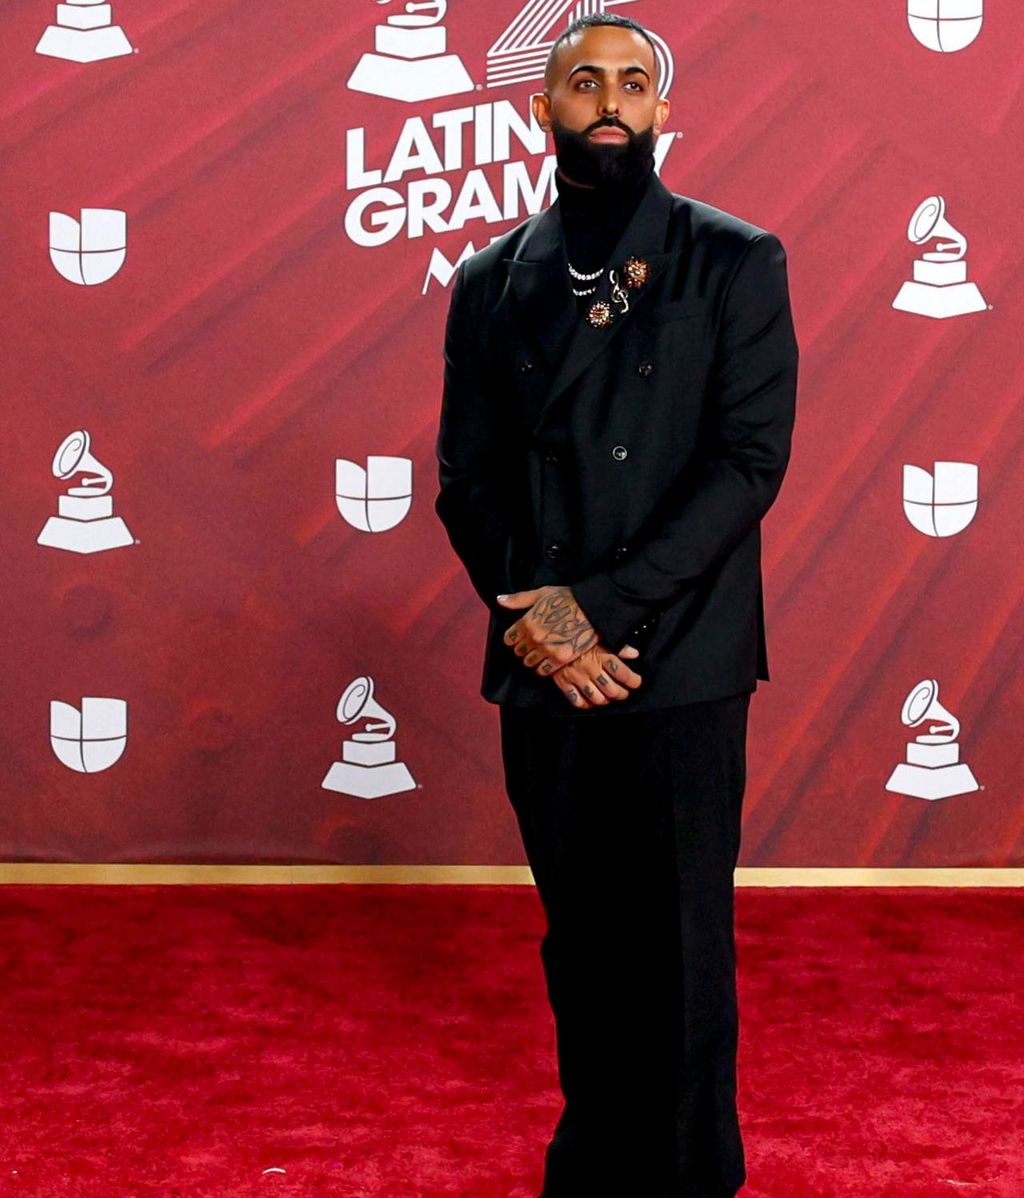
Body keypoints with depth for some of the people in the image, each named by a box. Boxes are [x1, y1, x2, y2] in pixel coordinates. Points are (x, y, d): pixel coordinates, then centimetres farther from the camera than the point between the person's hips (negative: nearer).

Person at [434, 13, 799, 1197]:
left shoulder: (736, 264, -1)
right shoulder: (491, 280, 9)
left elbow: (751, 458, -10)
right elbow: (466, 475, 6)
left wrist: (598, 603, -16)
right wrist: (528, 613, -11)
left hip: (680, 664, -3)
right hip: (543, 667, 3)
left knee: (680, 951, 3)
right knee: (579, 938, 14)